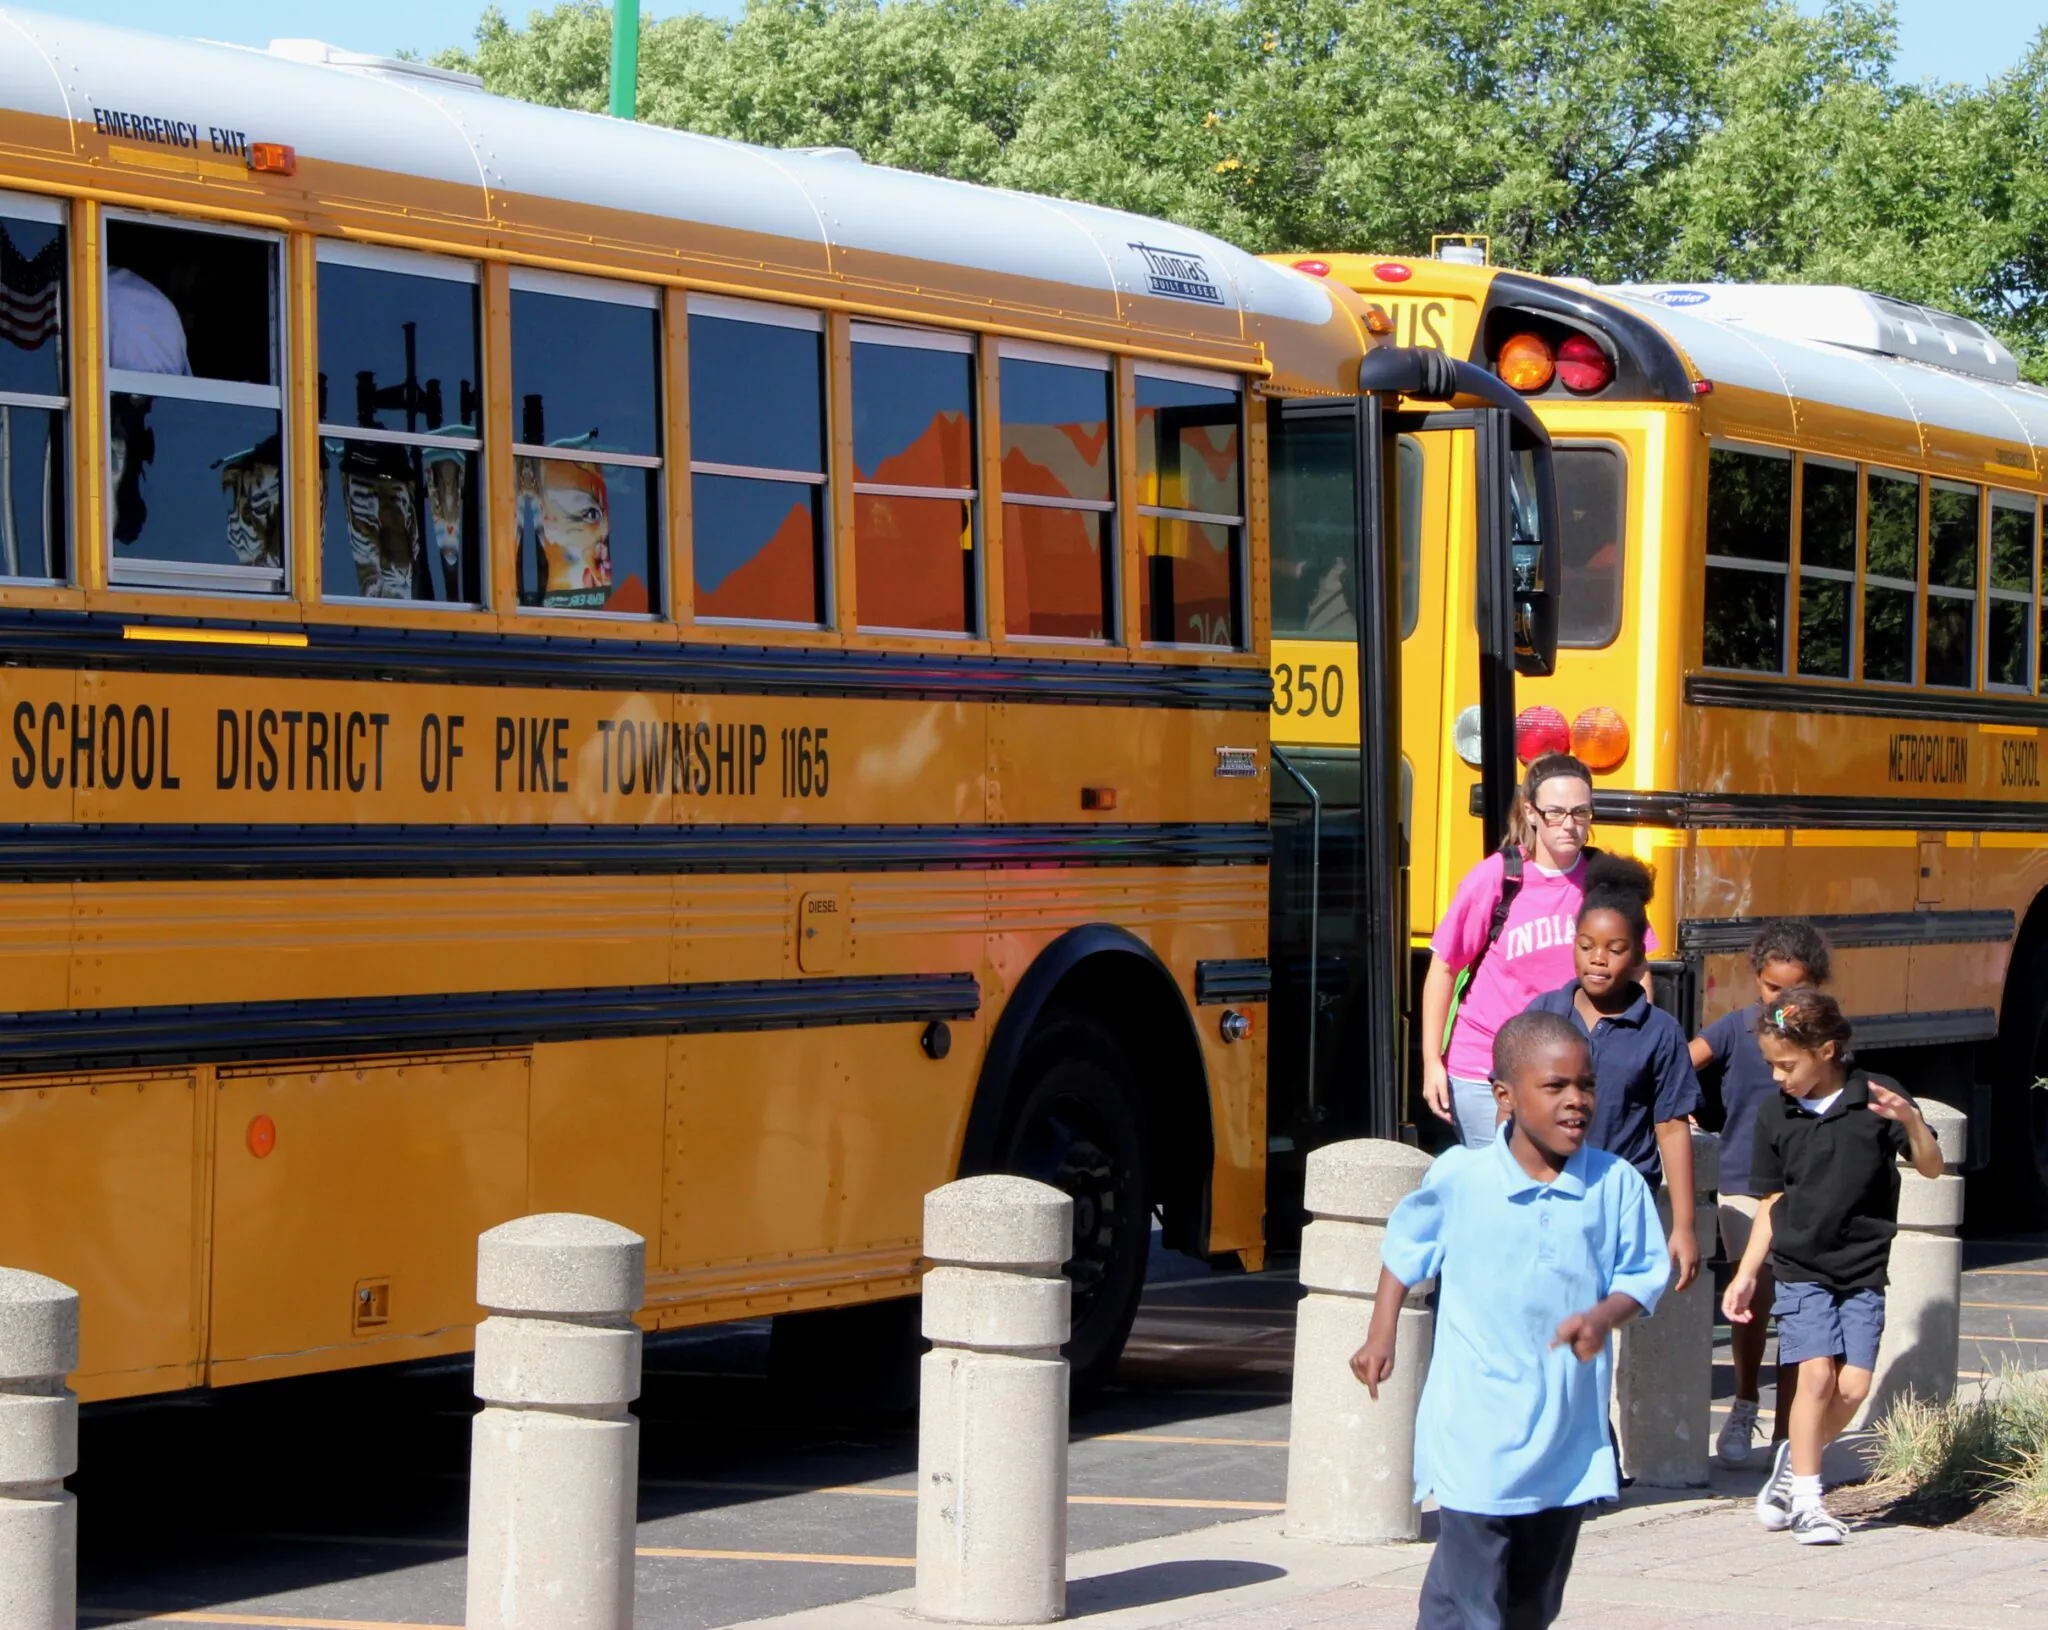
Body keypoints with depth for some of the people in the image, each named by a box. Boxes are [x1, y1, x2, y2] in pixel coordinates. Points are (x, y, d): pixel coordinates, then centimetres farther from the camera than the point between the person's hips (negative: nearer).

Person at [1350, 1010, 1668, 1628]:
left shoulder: (1617, 1185, -3)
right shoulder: (1458, 1177, -5)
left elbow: (1643, 1275, 3)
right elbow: (1406, 1247, 11)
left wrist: (1605, 1316, -17)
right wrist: (1382, 1334, 8)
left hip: (1570, 1426, 3)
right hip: (1477, 1429, -3)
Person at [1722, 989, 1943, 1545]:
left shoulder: (1876, 1098, -5)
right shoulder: (1775, 1116, 2)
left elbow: (1931, 1167, -8)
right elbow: (1771, 1203, 10)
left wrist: (1910, 1120, -27)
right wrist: (1746, 1275, 8)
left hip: (1863, 1271, 0)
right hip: (1800, 1269, 0)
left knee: (1853, 1386, -6)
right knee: (1816, 1374, -13)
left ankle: (1794, 1458, 20)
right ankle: (1804, 1499, -4)